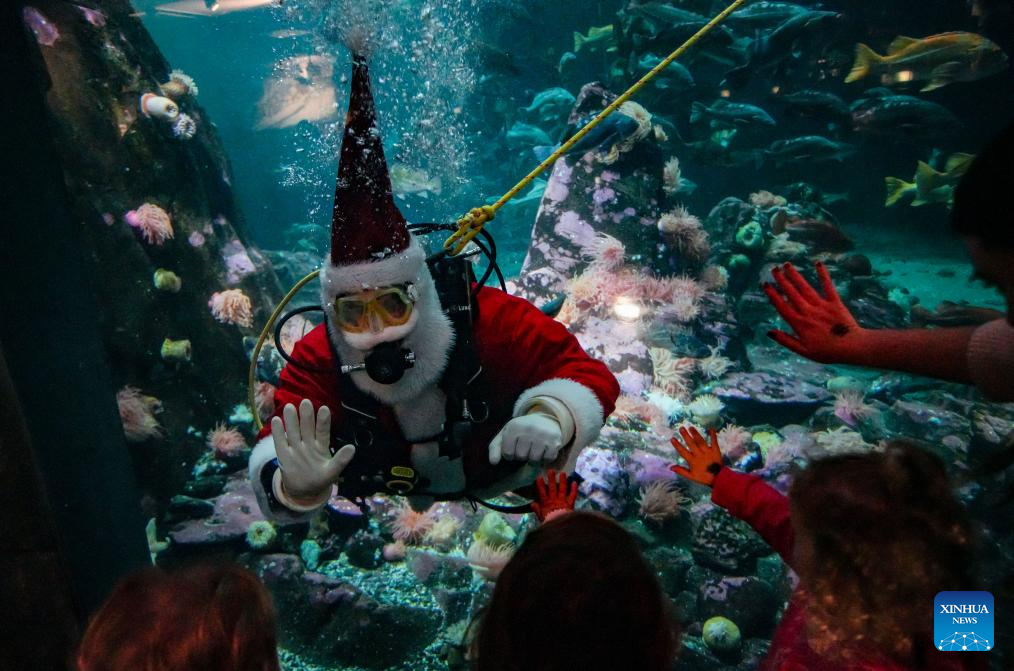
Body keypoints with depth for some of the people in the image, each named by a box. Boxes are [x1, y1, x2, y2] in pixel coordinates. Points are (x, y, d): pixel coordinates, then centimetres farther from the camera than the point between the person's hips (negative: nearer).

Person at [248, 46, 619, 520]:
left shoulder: (486, 319, -24)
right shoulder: (318, 361, -19)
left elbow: (589, 375, -18)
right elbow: (272, 460, -27)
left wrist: (552, 417, -41)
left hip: (507, 495, 0)